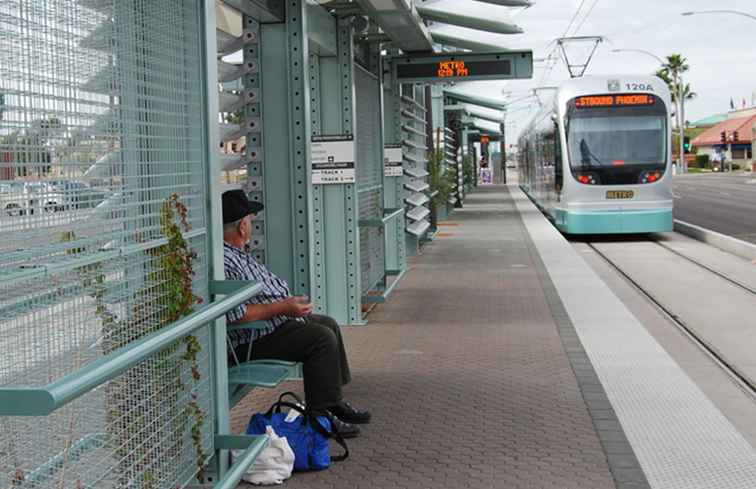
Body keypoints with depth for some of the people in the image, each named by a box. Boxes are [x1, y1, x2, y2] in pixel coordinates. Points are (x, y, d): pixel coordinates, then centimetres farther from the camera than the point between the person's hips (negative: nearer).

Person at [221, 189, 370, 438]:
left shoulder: (237, 253, 11)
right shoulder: (222, 262, -24)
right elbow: (236, 314, -31)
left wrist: (289, 302, 15)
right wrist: (282, 308, -24)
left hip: (275, 321, 12)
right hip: (251, 342, -12)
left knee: (328, 324, 17)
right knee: (322, 338, -19)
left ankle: (333, 402, 21)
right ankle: (319, 415, -11)